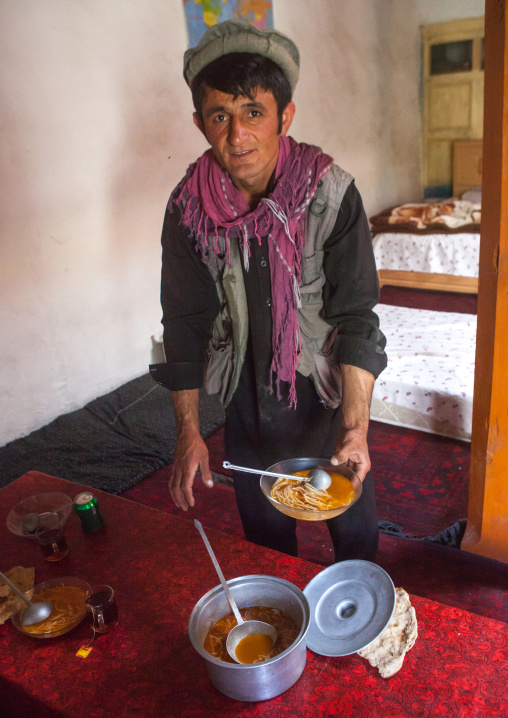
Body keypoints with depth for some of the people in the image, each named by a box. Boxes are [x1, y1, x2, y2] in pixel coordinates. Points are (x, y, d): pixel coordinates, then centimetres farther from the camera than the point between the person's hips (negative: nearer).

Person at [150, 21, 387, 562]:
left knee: (353, 526, 19)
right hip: (246, 397, 2)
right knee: (264, 538, 21)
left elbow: (357, 315, -18)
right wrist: (188, 432, -10)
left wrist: (355, 427, -27)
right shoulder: (188, 206, -12)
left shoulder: (329, 191, -19)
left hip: (327, 394, -1)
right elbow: (185, 321, -7)